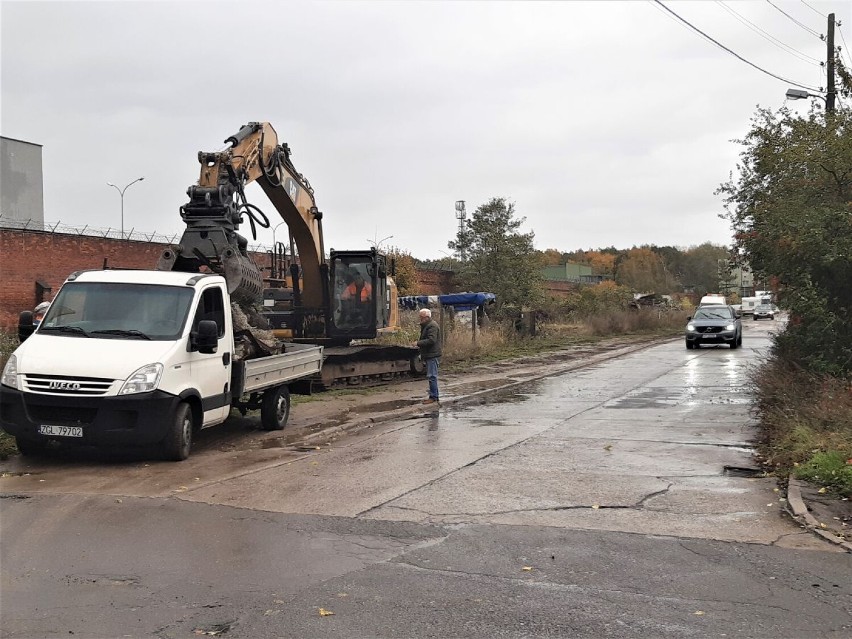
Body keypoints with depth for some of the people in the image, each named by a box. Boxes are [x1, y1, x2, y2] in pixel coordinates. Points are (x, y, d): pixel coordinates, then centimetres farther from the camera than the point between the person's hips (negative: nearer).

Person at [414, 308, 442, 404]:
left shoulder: (432, 326, -15)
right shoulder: (426, 325, 19)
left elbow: (431, 340, -25)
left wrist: (418, 343, -19)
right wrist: (422, 354, 18)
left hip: (432, 356, -11)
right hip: (429, 356, 11)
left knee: (431, 376, -9)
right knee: (432, 376, 13)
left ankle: (433, 397, -6)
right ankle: (435, 396, 18)